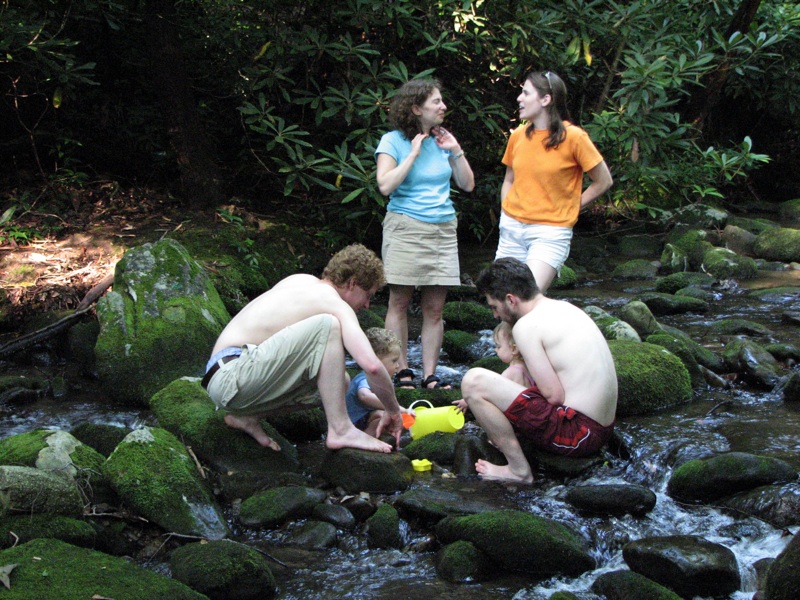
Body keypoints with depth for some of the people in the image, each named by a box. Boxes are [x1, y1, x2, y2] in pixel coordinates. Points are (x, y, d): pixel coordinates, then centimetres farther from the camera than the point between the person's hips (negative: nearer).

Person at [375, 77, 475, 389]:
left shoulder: (441, 140, 12)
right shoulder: (393, 141, -1)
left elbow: (467, 185, 13)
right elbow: (385, 185, -14)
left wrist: (456, 152, 2)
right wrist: (414, 154, -12)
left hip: (443, 229, 4)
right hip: (405, 227, -4)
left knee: (434, 308, 2)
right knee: (399, 302, -1)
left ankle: (430, 375, 5)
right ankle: (403, 371, 8)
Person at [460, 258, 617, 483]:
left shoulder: (527, 325, -13)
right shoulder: (565, 308, 15)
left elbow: (554, 396, -17)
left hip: (576, 433, -10)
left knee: (473, 380, -13)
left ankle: (519, 470, -6)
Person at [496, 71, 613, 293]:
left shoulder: (573, 137, -8)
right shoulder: (518, 135, 6)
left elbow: (604, 181, 0)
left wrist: (567, 209, -1)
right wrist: (506, 214, 7)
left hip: (550, 233, -5)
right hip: (511, 229, 5)